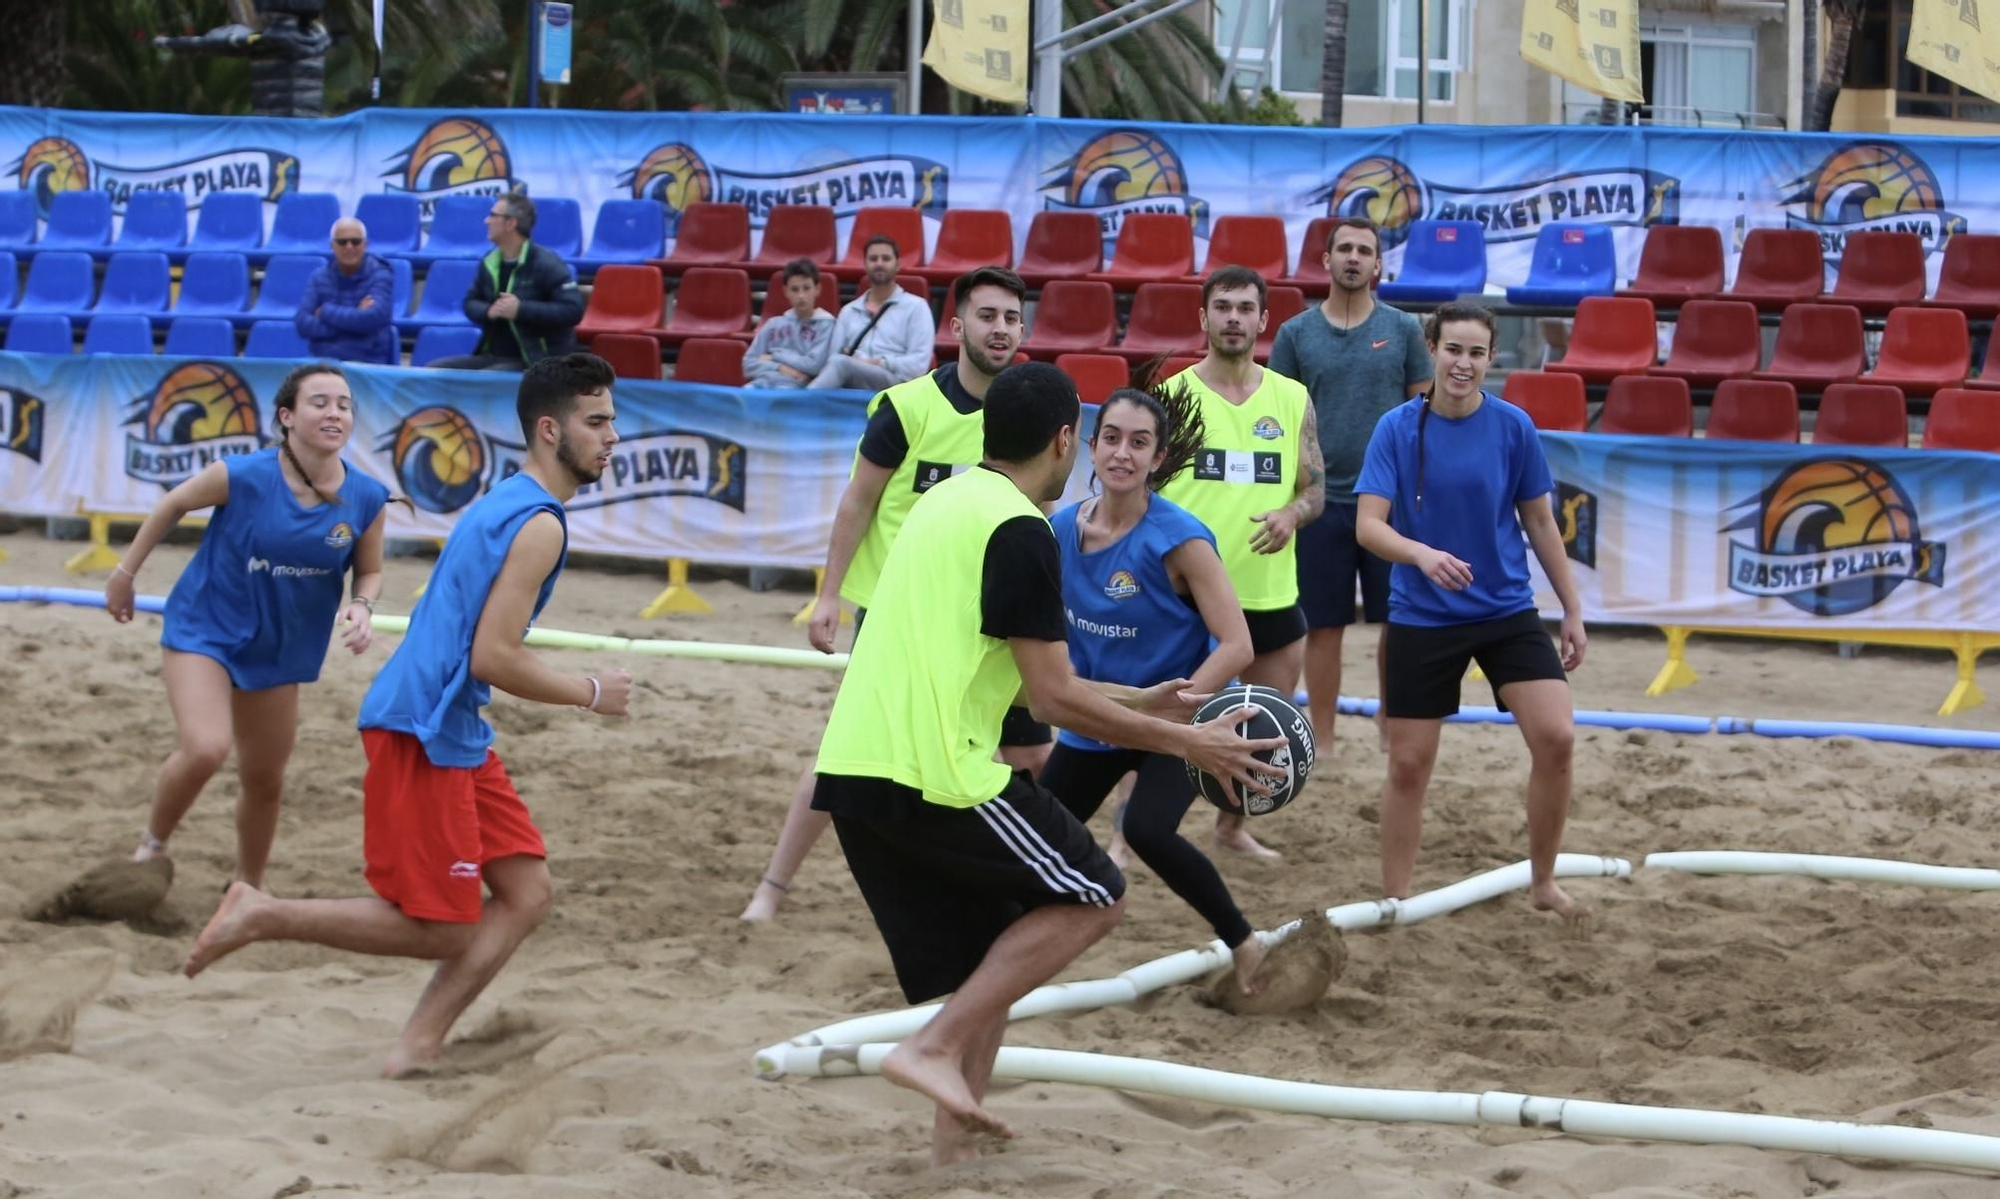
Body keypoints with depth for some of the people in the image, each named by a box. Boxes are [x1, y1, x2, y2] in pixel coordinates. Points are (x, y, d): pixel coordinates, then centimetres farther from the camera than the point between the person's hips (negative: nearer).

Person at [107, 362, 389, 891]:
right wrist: (126, 571, 5)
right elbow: (172, 505, -4)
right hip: (202, 629, -4)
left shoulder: (366, 499, -14)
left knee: (265, 781, 13)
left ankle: (249, 890, 37)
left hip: (279, 650, 4)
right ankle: (152, 844, 3)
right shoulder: (243, 475, -23)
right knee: (205, 749, -25)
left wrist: (361, 607, -19)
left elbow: (369, 571, 3)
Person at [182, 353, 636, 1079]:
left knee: (526, 893, 5)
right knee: (440, 930, -5)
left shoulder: (506, 503, 15)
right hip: (420, 736, -10)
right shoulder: (539, 524, -16)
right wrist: (590, 694, -10)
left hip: (453, 732, 10)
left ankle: (417, 1050, 2)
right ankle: (263, 917, 2)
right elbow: (492, 659, -21)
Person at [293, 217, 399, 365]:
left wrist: (326, 312, -6)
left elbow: (372, 319, -15)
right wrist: (353, 321, -12)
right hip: (323, 362, 2)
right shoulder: (318, 277, 9)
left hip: (368, 363, -2)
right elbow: (302, 324, -3)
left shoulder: (380, 276, 1)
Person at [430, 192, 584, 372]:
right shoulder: (490, 261, 10)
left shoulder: (546, 263, -12)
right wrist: (488, 311, -8)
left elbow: (573, 310, -19)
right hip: (492, 356, 8)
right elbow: (470, 303, 19)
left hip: (536, 362, -8)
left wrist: (521, 309, -24)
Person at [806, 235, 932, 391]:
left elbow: (919, 364, 2)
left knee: (841, 364, -36)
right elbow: (832, 358, 16)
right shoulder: (849, 311, 27)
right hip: (850, 385, 4)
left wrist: (879, 363, -10)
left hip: (894, 383, -4)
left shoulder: (915, 307, 14)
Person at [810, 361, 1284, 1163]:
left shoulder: (948, 502, 19)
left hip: (854, 767, 9)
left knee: (989, 954, 18)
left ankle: (953, 1142, 13)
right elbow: (1054, 700, -10)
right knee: (1091, 897, 4)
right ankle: (937, 1047, -8)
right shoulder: (1019, 532, -9)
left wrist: (1139, 703, 31)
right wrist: (1187, 744, -1)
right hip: (935, 773, -9)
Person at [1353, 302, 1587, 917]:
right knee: (1409, 763, 3)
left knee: (1556, 737, -12)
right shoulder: (1398, 428, -9)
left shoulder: (1513, 427, -5)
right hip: (1421, 619, -1)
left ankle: (1543, 883, 7)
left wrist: (1573, 610, 7)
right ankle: (1393, 901, 19)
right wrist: (1422, 554, -35)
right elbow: (1369, 525, -15)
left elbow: (1540, 523, 5)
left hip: (1508, 612, 1)